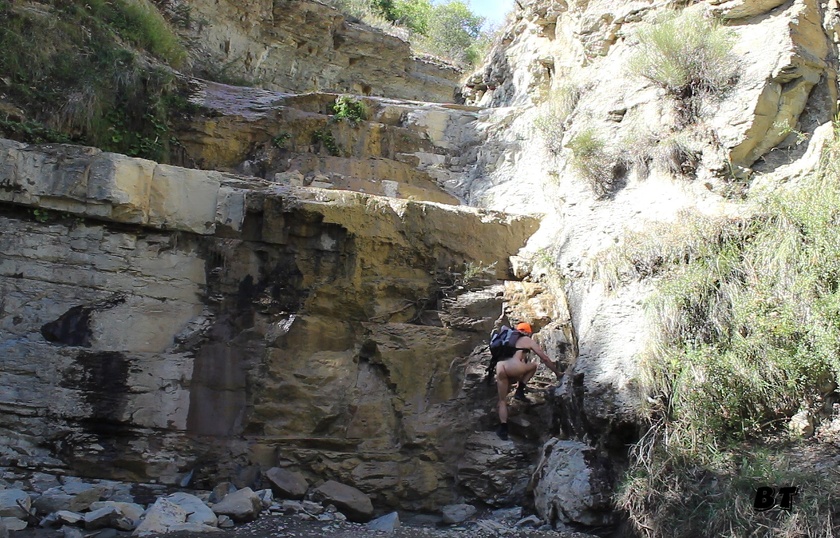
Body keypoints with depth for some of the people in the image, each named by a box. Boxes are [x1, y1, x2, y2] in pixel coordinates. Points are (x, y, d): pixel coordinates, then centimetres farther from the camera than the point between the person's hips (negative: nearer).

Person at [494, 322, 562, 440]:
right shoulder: (528, 341, 20)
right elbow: (545, 358, 22)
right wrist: (557, 372, 32)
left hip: (499, 369, 5)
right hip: (511, 367, -5)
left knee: (503, 400, 17)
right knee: (533, 365, 22)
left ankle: (503, 429, 8)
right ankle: (520, 392, 12)